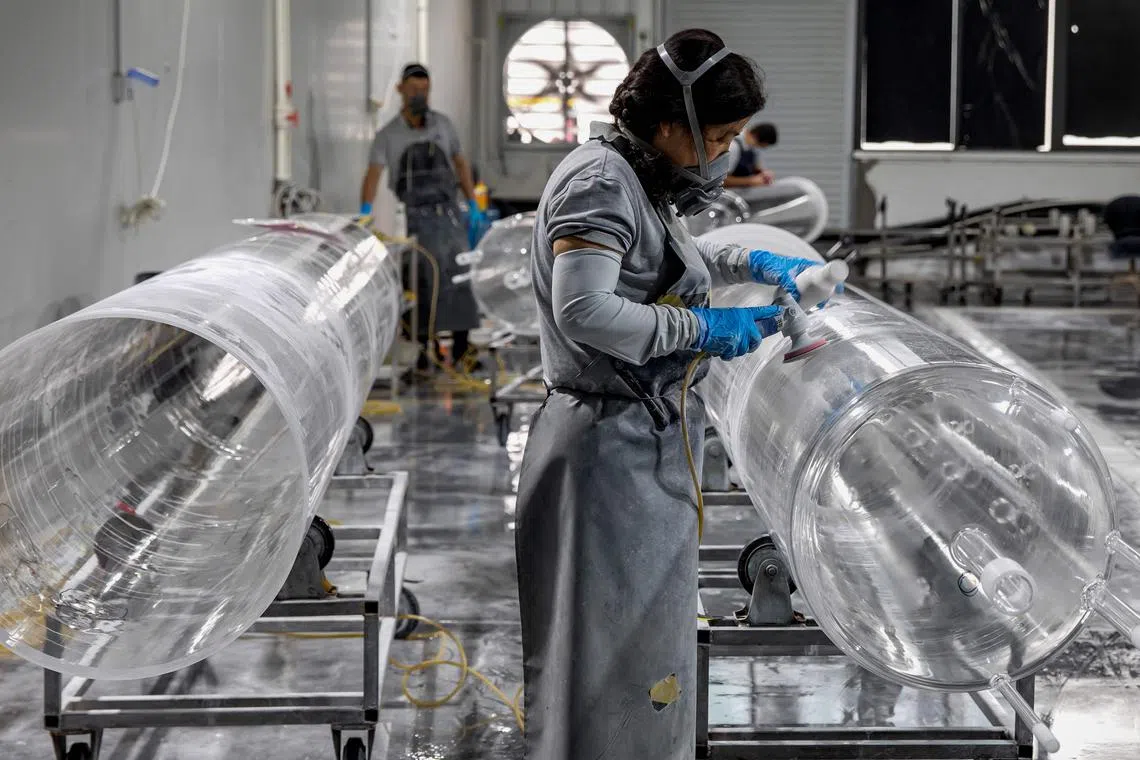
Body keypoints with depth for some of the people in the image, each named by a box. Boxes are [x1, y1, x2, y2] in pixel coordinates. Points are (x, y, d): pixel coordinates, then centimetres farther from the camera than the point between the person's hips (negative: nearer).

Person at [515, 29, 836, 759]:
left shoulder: (640, 179, 13)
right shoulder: (599, 181, -16)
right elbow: (583, 309, -27)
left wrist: (753, 262, 22)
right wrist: (703, 329, -18)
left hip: (648, 442, 10)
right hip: (614, 446, -10)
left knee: (650, 638, 16)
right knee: (616, 652, -4)